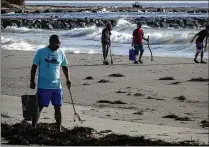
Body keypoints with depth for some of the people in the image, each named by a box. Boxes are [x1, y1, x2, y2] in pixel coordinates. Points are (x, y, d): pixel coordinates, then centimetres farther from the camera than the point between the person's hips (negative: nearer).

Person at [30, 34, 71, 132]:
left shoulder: (61, 53, 7)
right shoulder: (41, 52, -4)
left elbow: (64, 67, 20)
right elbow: (34, 67, 1)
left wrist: (67, 79, 9)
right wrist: (32, 81, -2)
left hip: (57, 86, 4)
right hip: (43, 86, -4)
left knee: (58, 108, 5)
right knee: (39, 107, -1)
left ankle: (59, 129, 14)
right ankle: (33, 128, 5)